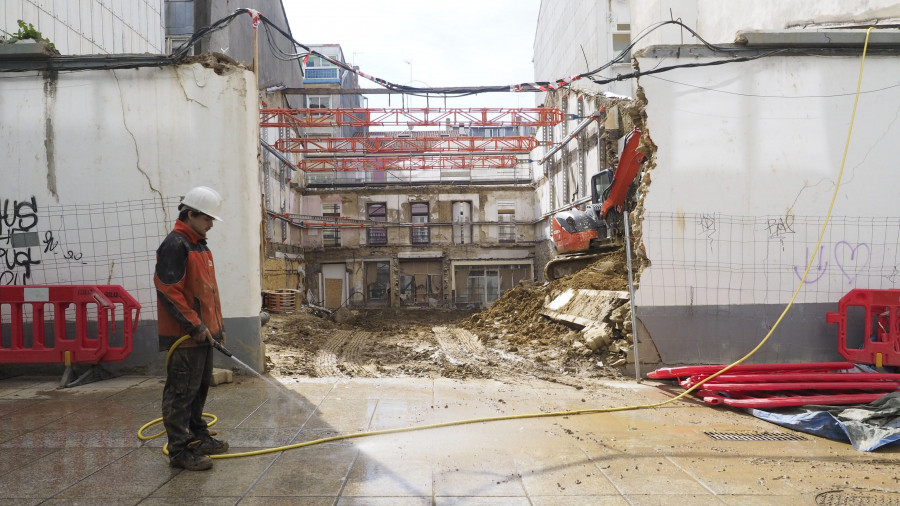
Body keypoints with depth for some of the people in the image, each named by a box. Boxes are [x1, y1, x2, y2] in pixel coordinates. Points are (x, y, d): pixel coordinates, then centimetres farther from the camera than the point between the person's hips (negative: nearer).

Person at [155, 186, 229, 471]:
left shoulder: (200, 245, 16)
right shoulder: (175, 245, -15)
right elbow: (167, 289, -22)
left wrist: (218, 325, 20)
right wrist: (195, 325, -20)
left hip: (202, 333, 10)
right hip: (184, 336, -10)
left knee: (200, 387, 19)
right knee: (181, 392, -3)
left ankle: (198, 436, 32)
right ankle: (180, 450, 5)